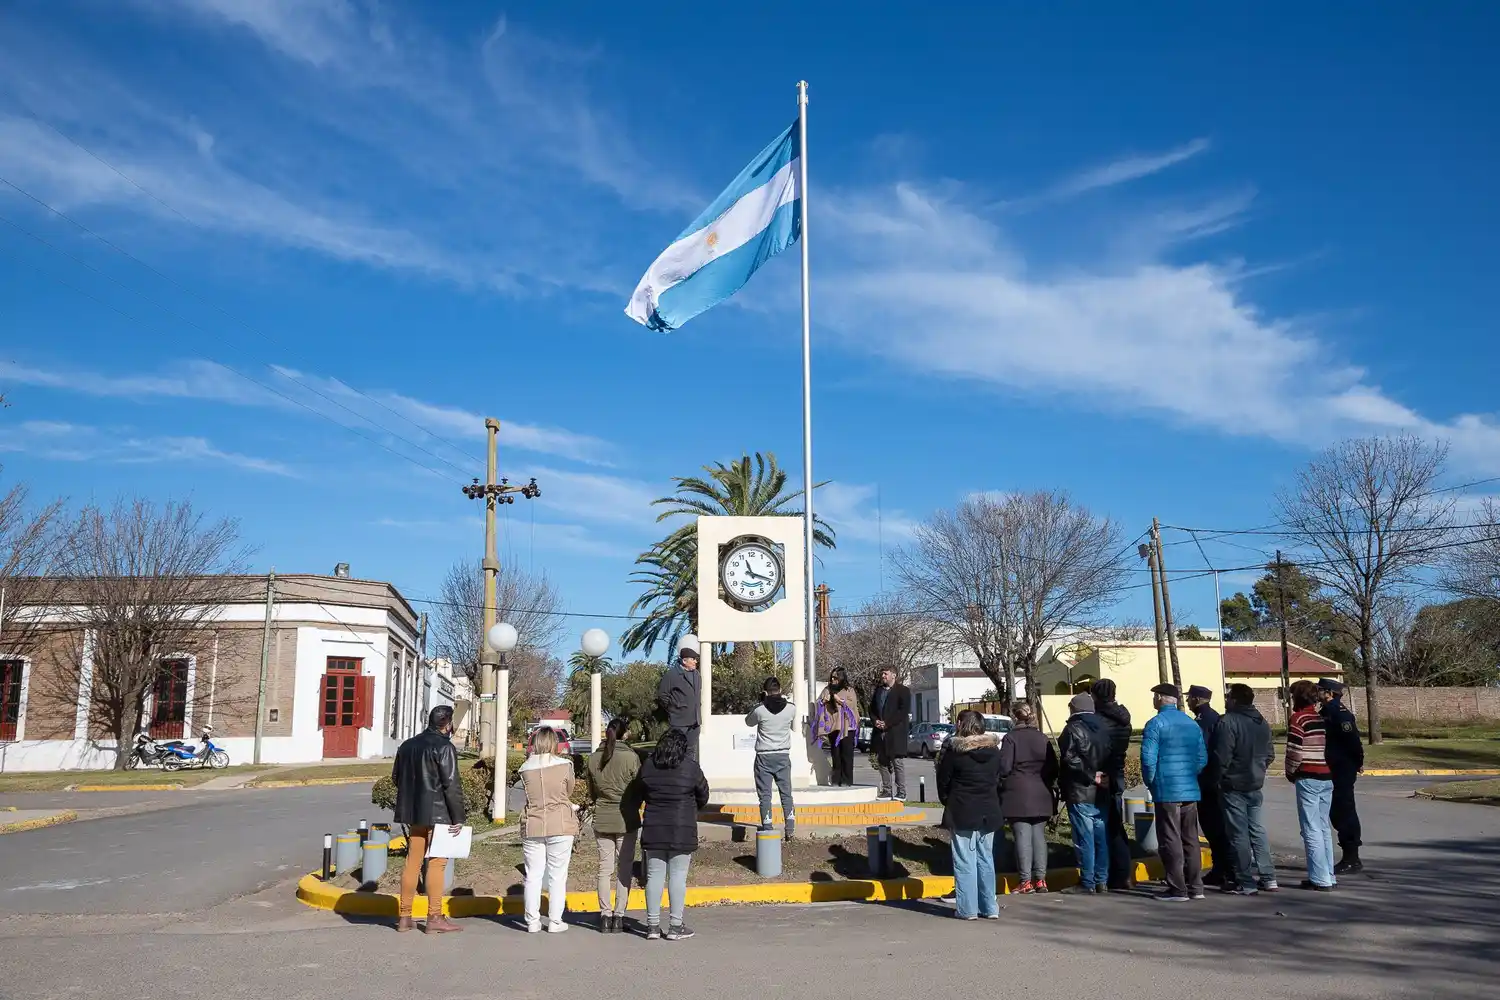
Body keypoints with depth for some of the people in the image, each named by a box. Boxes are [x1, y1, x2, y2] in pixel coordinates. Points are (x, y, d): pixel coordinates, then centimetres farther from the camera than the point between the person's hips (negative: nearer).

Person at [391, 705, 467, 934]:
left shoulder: (407, 745, 12)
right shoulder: (444, 747, -13)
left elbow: (396, 776, 20)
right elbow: (451, 784, -17)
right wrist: (458, 817, -13)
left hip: (413, 813, 7)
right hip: (437, 813, -7)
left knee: (413, 861, 12)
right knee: (436, 863, -2)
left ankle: (404, 916, 16)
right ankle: (435, 918, -1)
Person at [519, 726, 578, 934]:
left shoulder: (525, 768, 0)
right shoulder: (564, 765, -8)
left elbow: (529, 794, 8)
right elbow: (569, 792, 4)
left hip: (532, 826, 3)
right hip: (560, 825, -2)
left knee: (533, 875, 9)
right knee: (557, 875, 6)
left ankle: (532, 921, 12)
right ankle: (555, 922, 8)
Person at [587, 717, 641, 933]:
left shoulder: (594, 758, 0)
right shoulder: (631, 757, -13)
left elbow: (592, 790, 8)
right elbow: (639, 789, -5)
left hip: (602, 820, 4)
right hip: (626, 820, -3)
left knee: (605, 869, 10)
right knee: (624, 870, 6)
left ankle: (605, 916, 12)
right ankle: (619, 916, 6)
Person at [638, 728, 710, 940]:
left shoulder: (647, 767, 1)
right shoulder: (690, 767, -7)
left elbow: (643, 795, 11)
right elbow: (703, 795, 5)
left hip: (653, 829, 3)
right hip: (682, 831, -3)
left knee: (654, 875, 8)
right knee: (678, 876, 2)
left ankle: (653, 925, 12)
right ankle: (676, 926, 5)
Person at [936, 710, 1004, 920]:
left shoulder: (953, 751, -11)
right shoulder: (994, 750, 4)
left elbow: (943, 782, -3)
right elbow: (999, 780, 11)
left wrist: (947, 803, 12)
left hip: (962, 813, -5)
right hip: (989, 813, 5)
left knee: (964, 862, 0)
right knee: (986, 859, 12)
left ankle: (967, 909, 1)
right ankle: (989, 908, 15)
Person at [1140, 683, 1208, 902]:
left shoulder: (1156, 724, -9)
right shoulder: (1192, 724, 11)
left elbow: (1148, 758, -14)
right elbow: (1202, 758, 11)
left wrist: (1150, 783, 0)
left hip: (1166, 791, -6)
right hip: (1190, 790, 6)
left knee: (1170, 841, -1)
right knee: (1191, 839, 13)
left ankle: (1177, 889, -1)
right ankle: (1195, 887, 16)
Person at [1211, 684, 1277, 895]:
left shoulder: (1228, 722, -17)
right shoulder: (1262, 722, 10)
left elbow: (1222, 757, -20)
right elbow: (1270, 755, 14)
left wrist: (1217, 780, -9)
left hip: (1233, 785, -8)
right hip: (1255, 785, 8)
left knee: (1239, 833, -2)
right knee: (1257, 830, 14)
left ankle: (1245, 882, 0)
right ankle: (1268, 878, 16)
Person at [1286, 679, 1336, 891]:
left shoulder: (1298, 718, -9)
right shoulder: (1323, 718, 13)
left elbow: (1294, 751, -15)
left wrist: (1291, 773, 0)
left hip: (1308, 778, -7)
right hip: (1327, 777, 7)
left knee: (1311, 829, -5)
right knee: (1324, 828, 14)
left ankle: (1320, 879, -6)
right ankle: (1328, 875, 17)